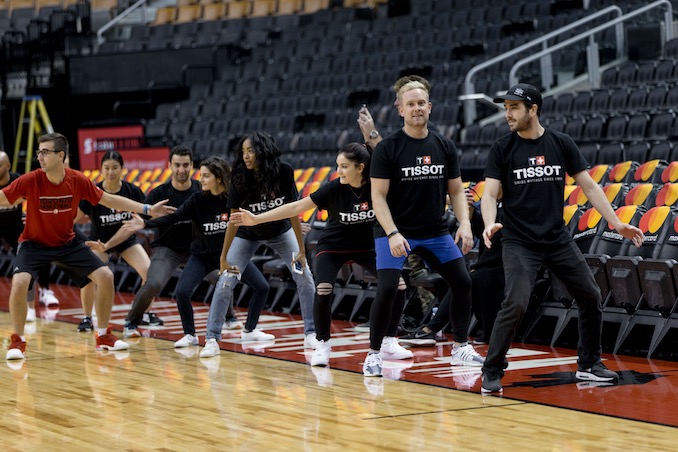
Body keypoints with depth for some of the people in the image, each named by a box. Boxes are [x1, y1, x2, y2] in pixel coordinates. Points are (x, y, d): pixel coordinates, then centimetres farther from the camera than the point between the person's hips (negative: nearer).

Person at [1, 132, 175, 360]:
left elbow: (109, 199, -2)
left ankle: (103, 336, 13)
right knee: (19, 282, -28)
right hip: (34, 243, -3)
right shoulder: (29, 181, -22)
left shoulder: (78, 180, -14)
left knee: (105, 277, -6)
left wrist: (148, 209, -4)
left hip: (67, 243, 3)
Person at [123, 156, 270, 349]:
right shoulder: (198, 200, -13)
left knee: (262, 287, -8)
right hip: (203, 255, 0)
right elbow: (172, 218, -17)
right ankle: (190, 335, 5)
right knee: (181, 292, -18)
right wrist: (146, 224, -28)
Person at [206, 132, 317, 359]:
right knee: (225, 281, -12)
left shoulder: (284, 171, -25)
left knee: (305, 277, -8)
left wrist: (301, 250, -16)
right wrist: (224, 256, -19)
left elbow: (293, 211, -18)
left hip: (280, 231, 1)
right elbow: (235, 219, -20)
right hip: (247, 234, -1)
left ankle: (311, 335, 3)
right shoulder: (240, 178, -26)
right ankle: (212, 339, -6)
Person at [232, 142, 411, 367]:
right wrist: (256, 219, -21)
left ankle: (389, 343, 6)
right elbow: (297, 207, -19)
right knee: (323, 290, -25)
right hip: (332, 247, -2)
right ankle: (322, 345, -5)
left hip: (367, 246, 2)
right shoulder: (334, 188, -23)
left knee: (397, 285, -11)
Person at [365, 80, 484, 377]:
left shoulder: (444, 147, 2)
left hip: (435, 231, 5)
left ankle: (461, 347, 16)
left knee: (462, 282, 0)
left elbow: (456, 190, 8)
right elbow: (378, 197, -12)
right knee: (387, 290, -17)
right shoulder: (387, 148, -11)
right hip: (394, 231, -5)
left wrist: (465, 223, -9)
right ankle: (373, 354, -2)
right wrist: (393, 234, -24)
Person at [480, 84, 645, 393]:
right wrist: (489, 224, -28)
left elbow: (588, 185, 6)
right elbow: (490, 194, -7)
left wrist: (617, 223, -1)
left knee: (591, 297, 5)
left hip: (557, 239, 4)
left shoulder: (562, 144, 2)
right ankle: (492, 372, -6)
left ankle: (588, 364, 24)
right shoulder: (502, 149, -4)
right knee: (515, 303, -20)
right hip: (519, 242, -4)